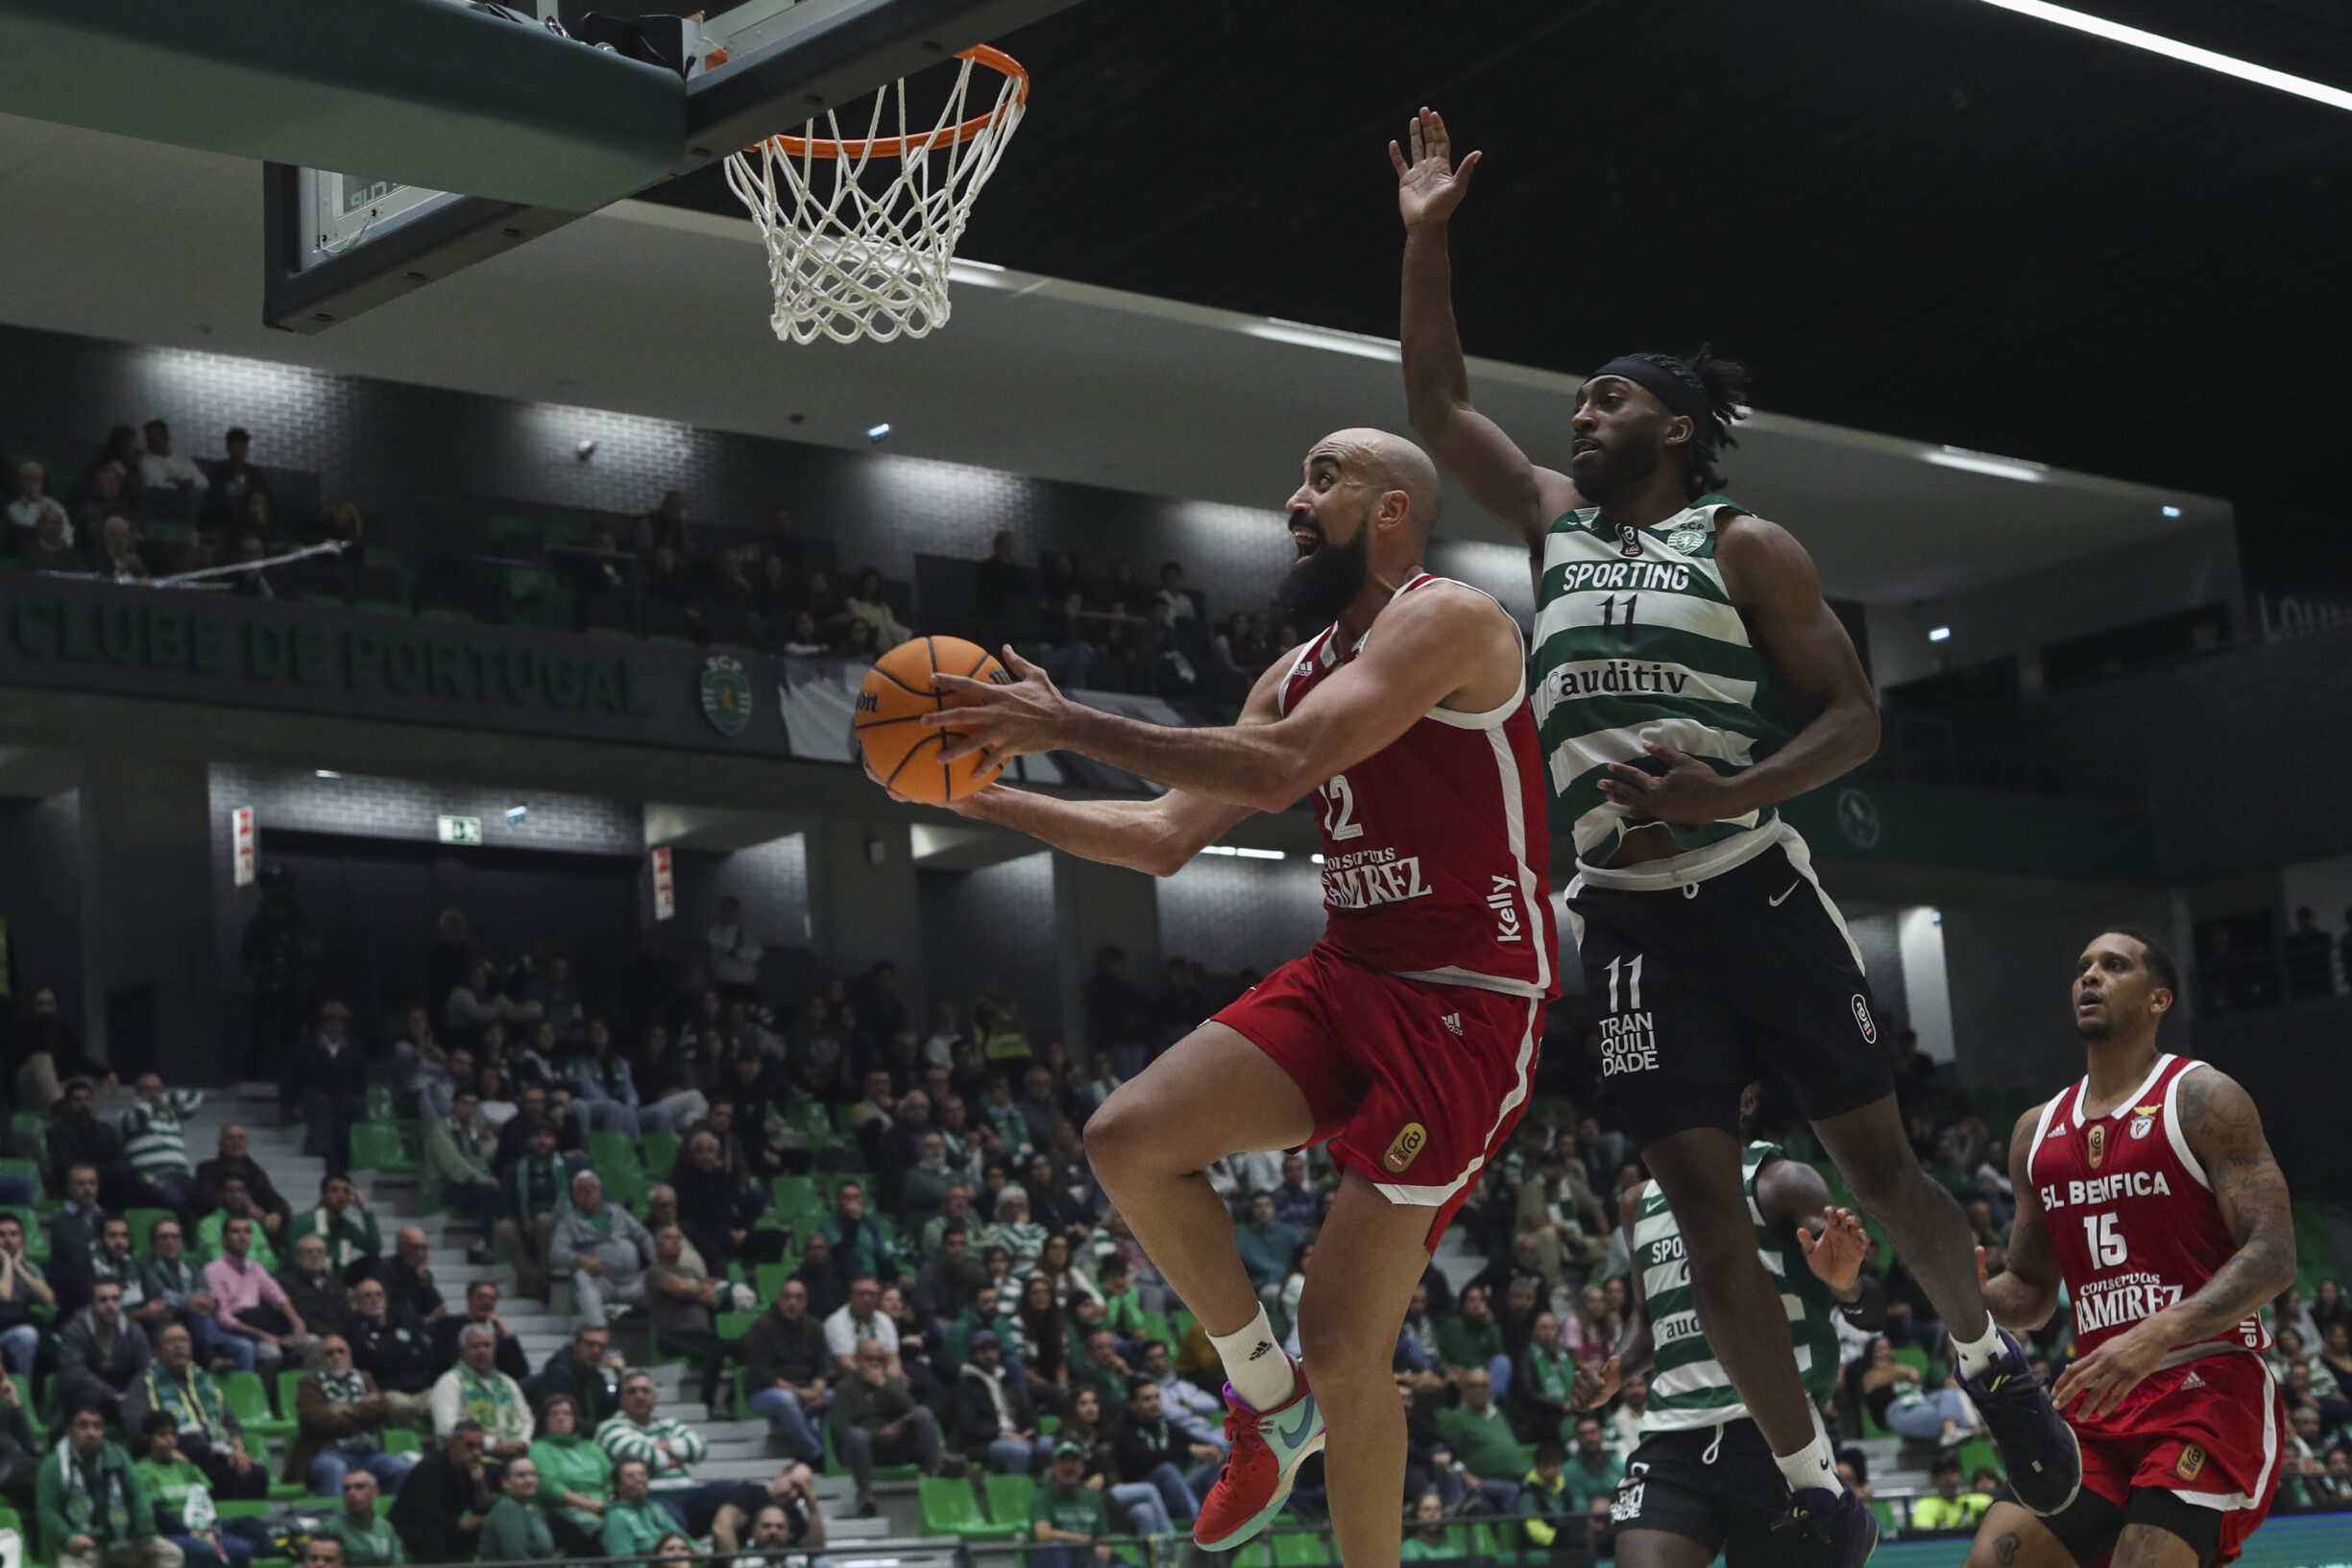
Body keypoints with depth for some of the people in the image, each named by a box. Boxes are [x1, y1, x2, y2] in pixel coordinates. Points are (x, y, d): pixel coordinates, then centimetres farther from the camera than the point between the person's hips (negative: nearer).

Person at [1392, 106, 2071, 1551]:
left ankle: (1992, 1362, 29)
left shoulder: (1745, 545, -2)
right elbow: (1437, 403, 13)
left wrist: (1727, 792, -22)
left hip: (1757, 893, -4)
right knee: (1706, 1202, -4)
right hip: (1631, 918, 4)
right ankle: (1819, 1489, 0)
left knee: (1878, 1162, 4)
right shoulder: (1555, 522, 13)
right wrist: (1427, 238, 5)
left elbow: (1856, 717, -6)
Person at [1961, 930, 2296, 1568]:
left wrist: (2156, 1335, -27)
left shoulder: (2202, 1100, -4)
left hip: (2210, 1387, -6)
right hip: (2097, 1402, 6)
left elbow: (2273, 1256, -13)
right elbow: (2033, 1293, 22)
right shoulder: (2037, 1132, 15)